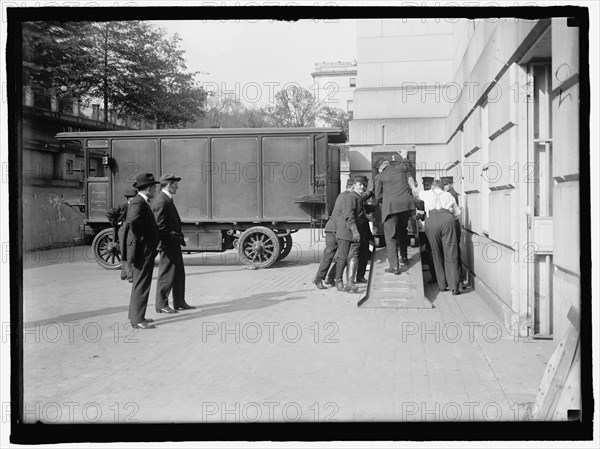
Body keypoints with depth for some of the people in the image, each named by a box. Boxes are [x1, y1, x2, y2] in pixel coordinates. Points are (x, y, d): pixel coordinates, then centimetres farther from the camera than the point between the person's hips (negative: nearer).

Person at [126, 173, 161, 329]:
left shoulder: (143, 202, 15)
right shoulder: (137, 203, -18)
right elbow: (133, 221, -37)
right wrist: (141, 237, -23)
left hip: (146, 250, 11)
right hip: (142, 250, -11)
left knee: (139, 284, 17)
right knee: (141, 284, -5)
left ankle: (136, 316, 27)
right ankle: (137, 319, 0)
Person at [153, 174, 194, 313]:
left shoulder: (168, 199, 15)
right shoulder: (161, 201, -18)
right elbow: (160, 226, -22)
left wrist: (179, 237, 13)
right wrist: (174, 237, -17)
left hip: (174, 244, 10)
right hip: (168, 244, -10)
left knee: (179, 273, 15)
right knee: (166, 275, -1)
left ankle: (179, 302, 25)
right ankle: (161, 305, 10)